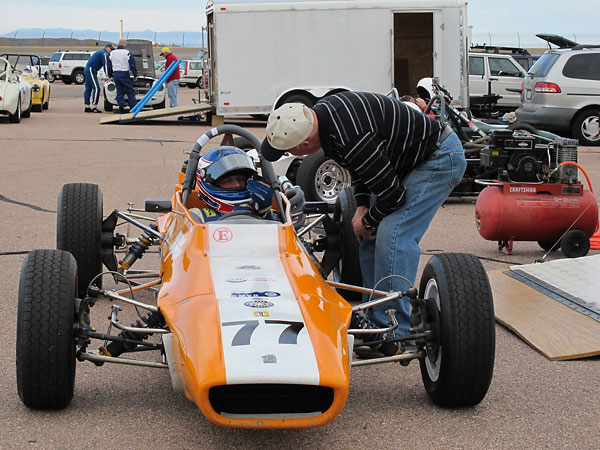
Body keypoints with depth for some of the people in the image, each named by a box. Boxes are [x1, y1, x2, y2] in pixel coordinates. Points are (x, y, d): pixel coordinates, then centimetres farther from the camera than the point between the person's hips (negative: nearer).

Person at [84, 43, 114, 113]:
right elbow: (105, 65, -12)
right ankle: (93, 107, -15)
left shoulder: (100, 52, 25)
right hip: (91, 70, -10)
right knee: (96, 88, -12)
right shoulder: (104, 54, -8)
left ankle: (87, 107, 10)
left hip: (87, 70, 10)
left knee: (88, 89, 9)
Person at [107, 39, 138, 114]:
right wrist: (135, 75, 5)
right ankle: (133, 107, -3)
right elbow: (133, 66, -5)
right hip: (124, 74, -4)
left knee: (119, 91, 7)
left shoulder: (112, 53, 10)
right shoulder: (127, 53, -5)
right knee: (130, 91, 3)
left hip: (115, 74, 4)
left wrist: (110, 76, 27)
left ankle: (121, 108, -4)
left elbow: (109, 66, 17)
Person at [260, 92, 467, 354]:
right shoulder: (320, 112, -6)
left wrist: (367, 221, -7)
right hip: (411, 161, 10)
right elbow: (361, 164, 11)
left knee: (393, 235, -20)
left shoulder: (352, 140, -36)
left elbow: (392, 196, -26)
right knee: (373, 234, 6)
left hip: (440, 158, -10)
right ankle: (373, 319, 11)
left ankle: (392, 333, -18)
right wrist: (362, 206, 0)